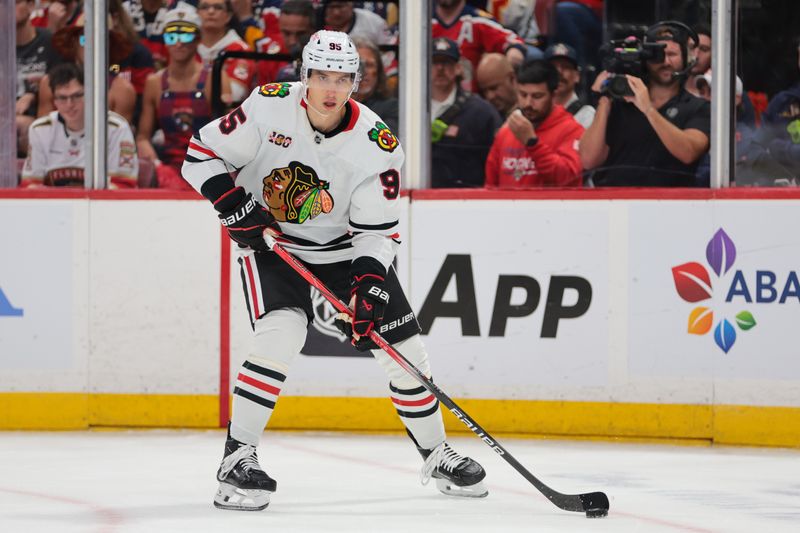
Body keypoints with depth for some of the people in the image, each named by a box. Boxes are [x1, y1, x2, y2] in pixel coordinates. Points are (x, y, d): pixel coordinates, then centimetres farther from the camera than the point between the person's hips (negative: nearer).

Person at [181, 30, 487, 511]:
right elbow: (202, 155, -11)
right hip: (270, 240, -3)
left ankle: (436, 453, 24)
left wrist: (369, 284, -29)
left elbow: (378, 231, -14)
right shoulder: (269, 108, -20)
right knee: (282, 333, -28)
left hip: (345, 249, 3)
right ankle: (237, 458, -20)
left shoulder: (377, 144, -17)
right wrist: (235, 205, -24)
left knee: (404, 347, 1)